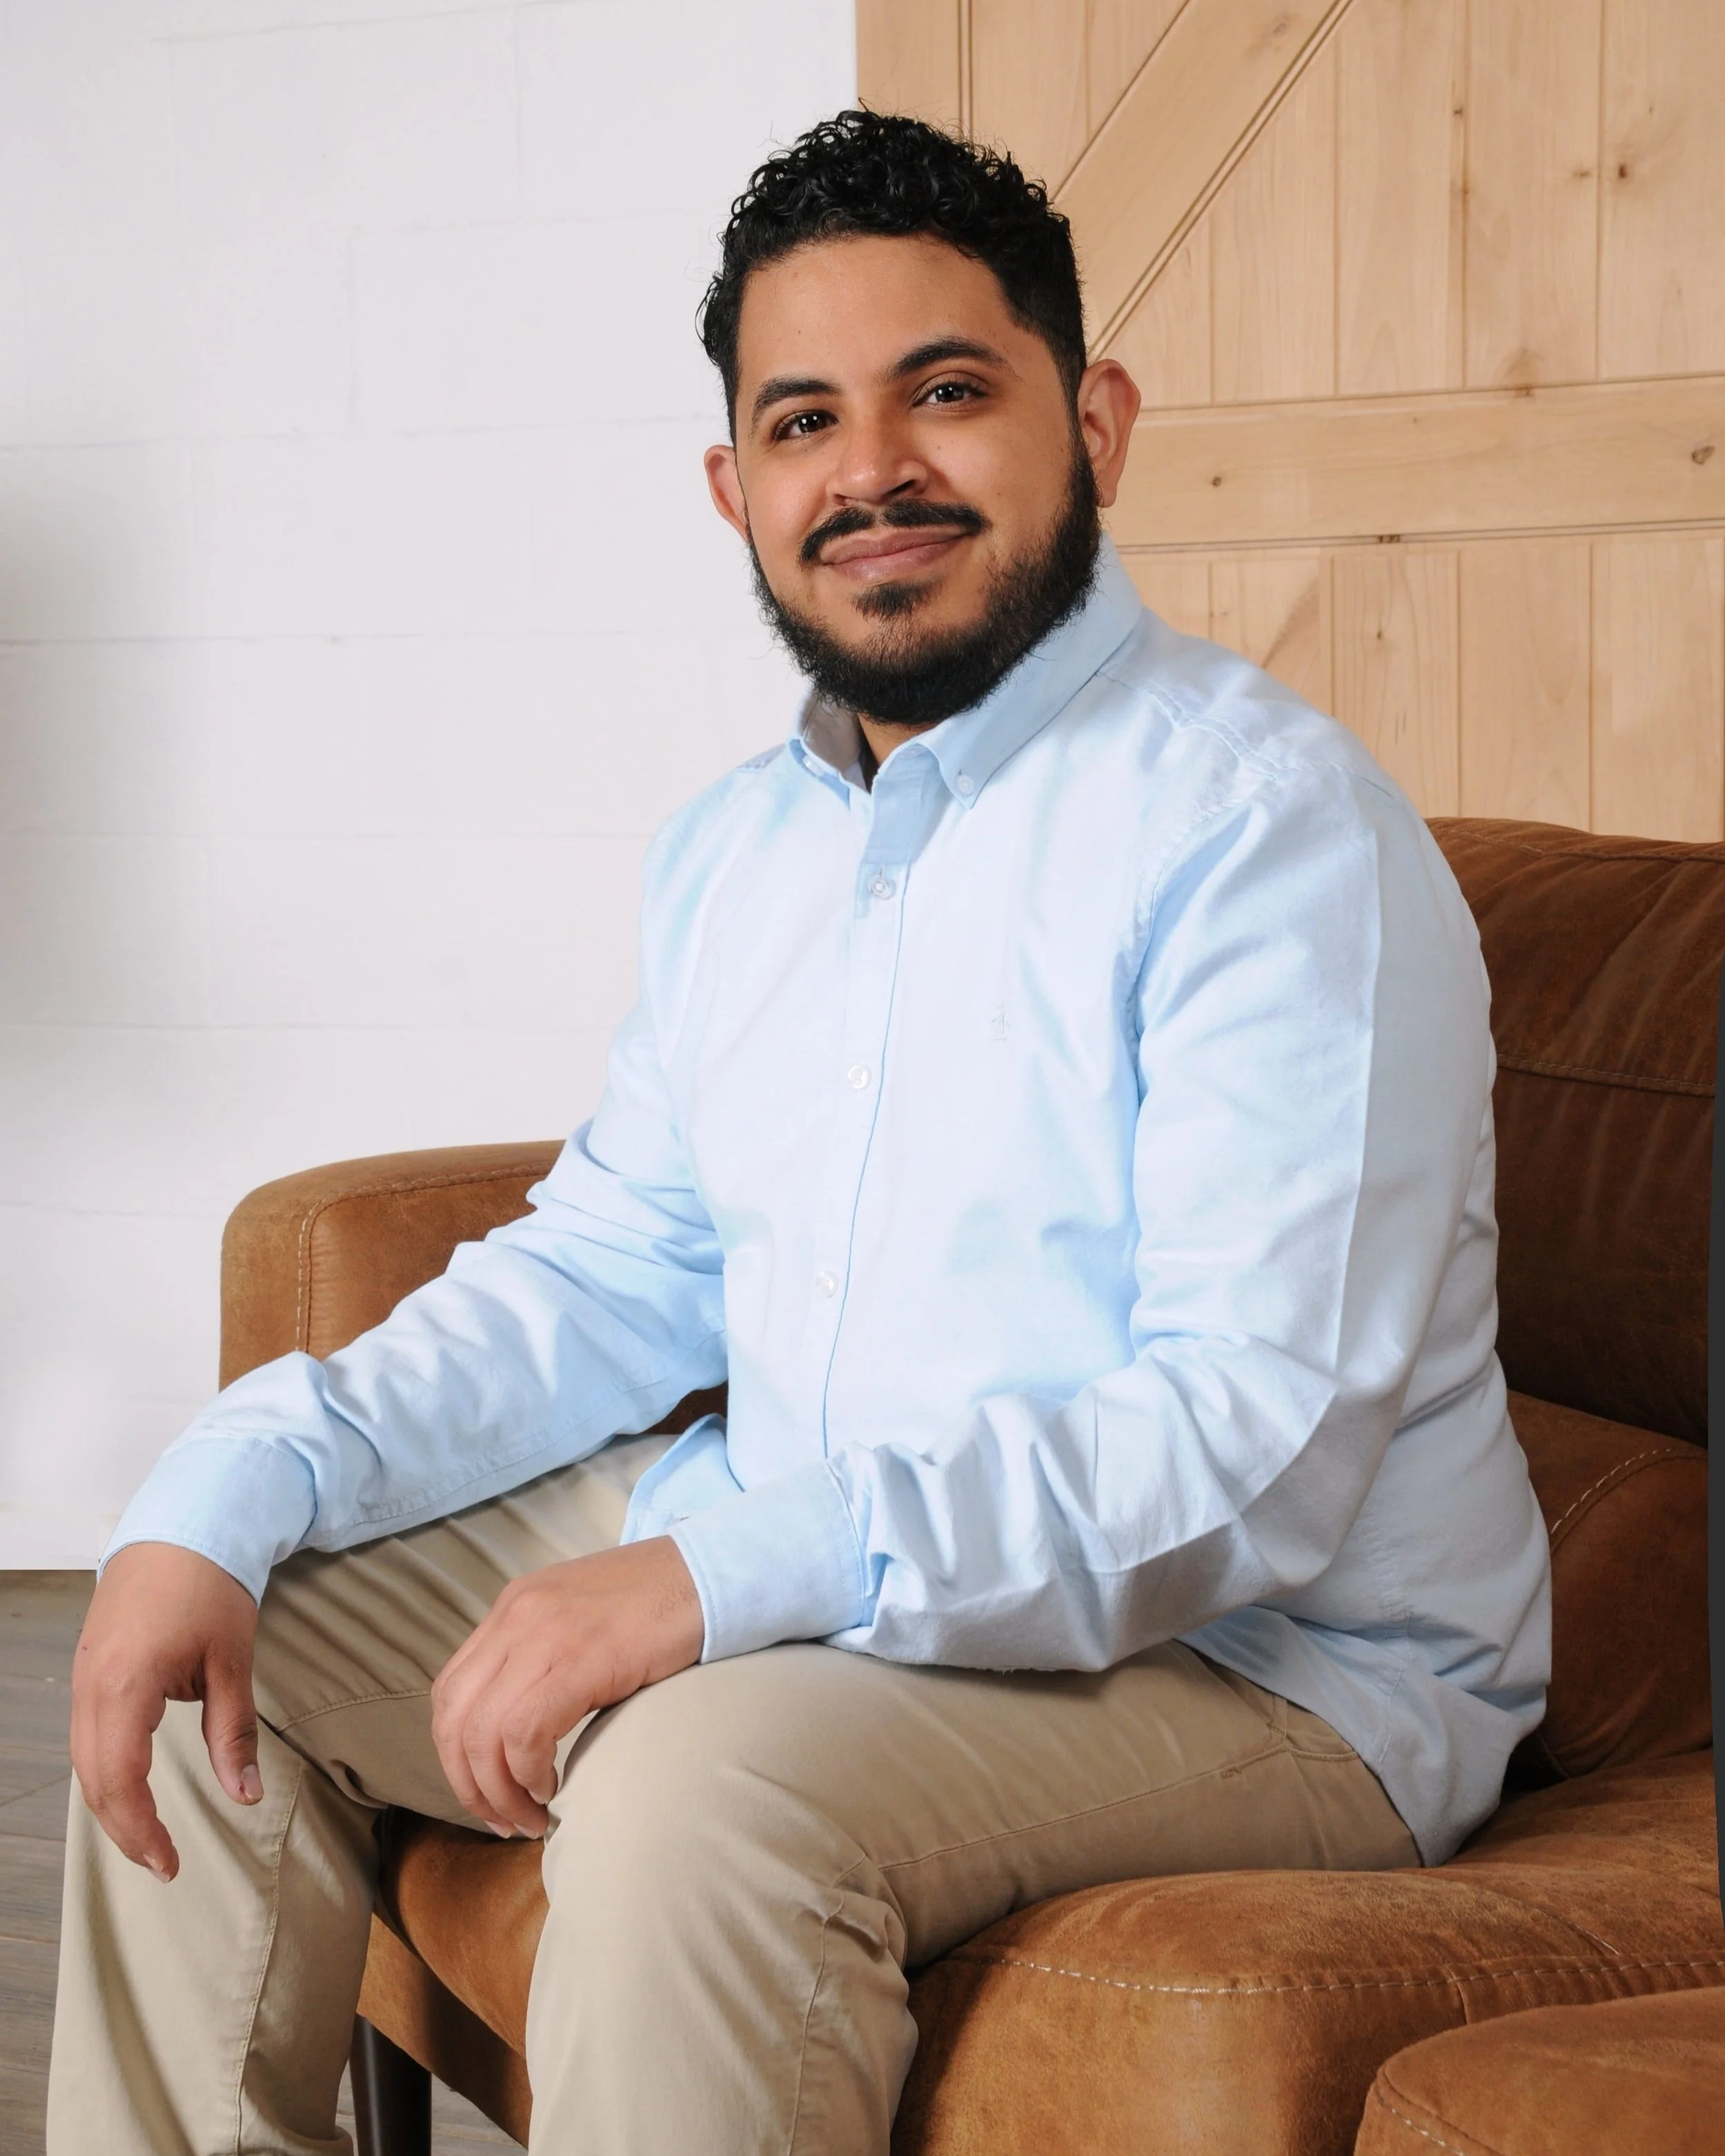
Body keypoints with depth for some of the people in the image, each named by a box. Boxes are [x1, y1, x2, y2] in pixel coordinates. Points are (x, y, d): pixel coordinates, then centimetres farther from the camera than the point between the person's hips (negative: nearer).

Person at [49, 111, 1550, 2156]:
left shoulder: (1265, 819, -17)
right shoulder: (735, 844, 12)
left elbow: (1253, 1452, -25)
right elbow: (613, 1274, 13)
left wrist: (723, 1571, -34)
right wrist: (227, 1494, -2)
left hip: (1257, 1661, -8)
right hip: (777, 1569, 8)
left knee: (701, 1788, -34)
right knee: (217, 1655, 5)